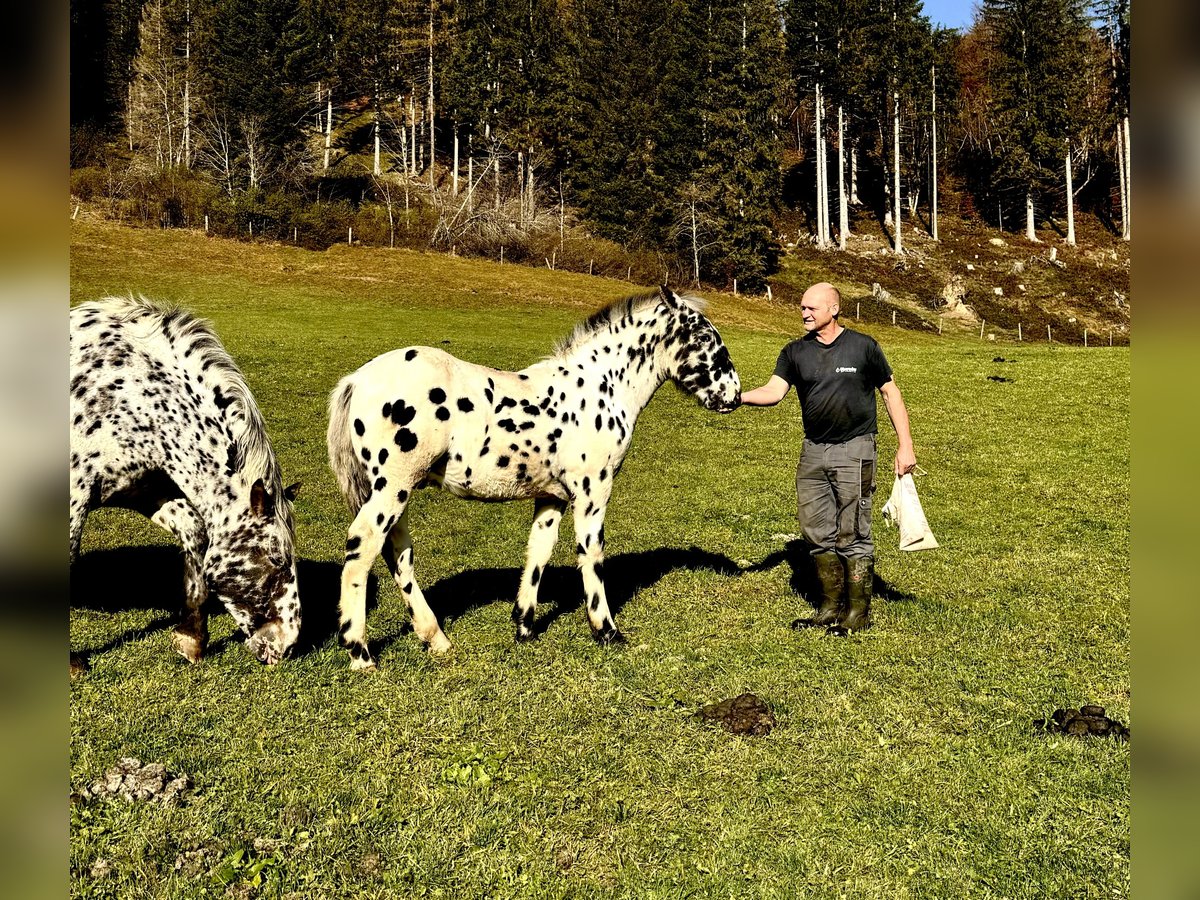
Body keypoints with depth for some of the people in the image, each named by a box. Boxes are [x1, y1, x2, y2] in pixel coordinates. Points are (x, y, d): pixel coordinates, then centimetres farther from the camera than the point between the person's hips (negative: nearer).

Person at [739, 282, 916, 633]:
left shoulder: (863, 346, -3)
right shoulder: (795, 352, 6)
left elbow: (891, 393, 2)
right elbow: (774, 391, -6)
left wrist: (905, 445, -3)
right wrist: (738, 396, -26)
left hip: (854, 450, -4)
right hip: (813, 452, 5)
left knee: (852, 535, -3)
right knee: (818, 534, 9)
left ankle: (858, 613, 9)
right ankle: (831, 607, 22)